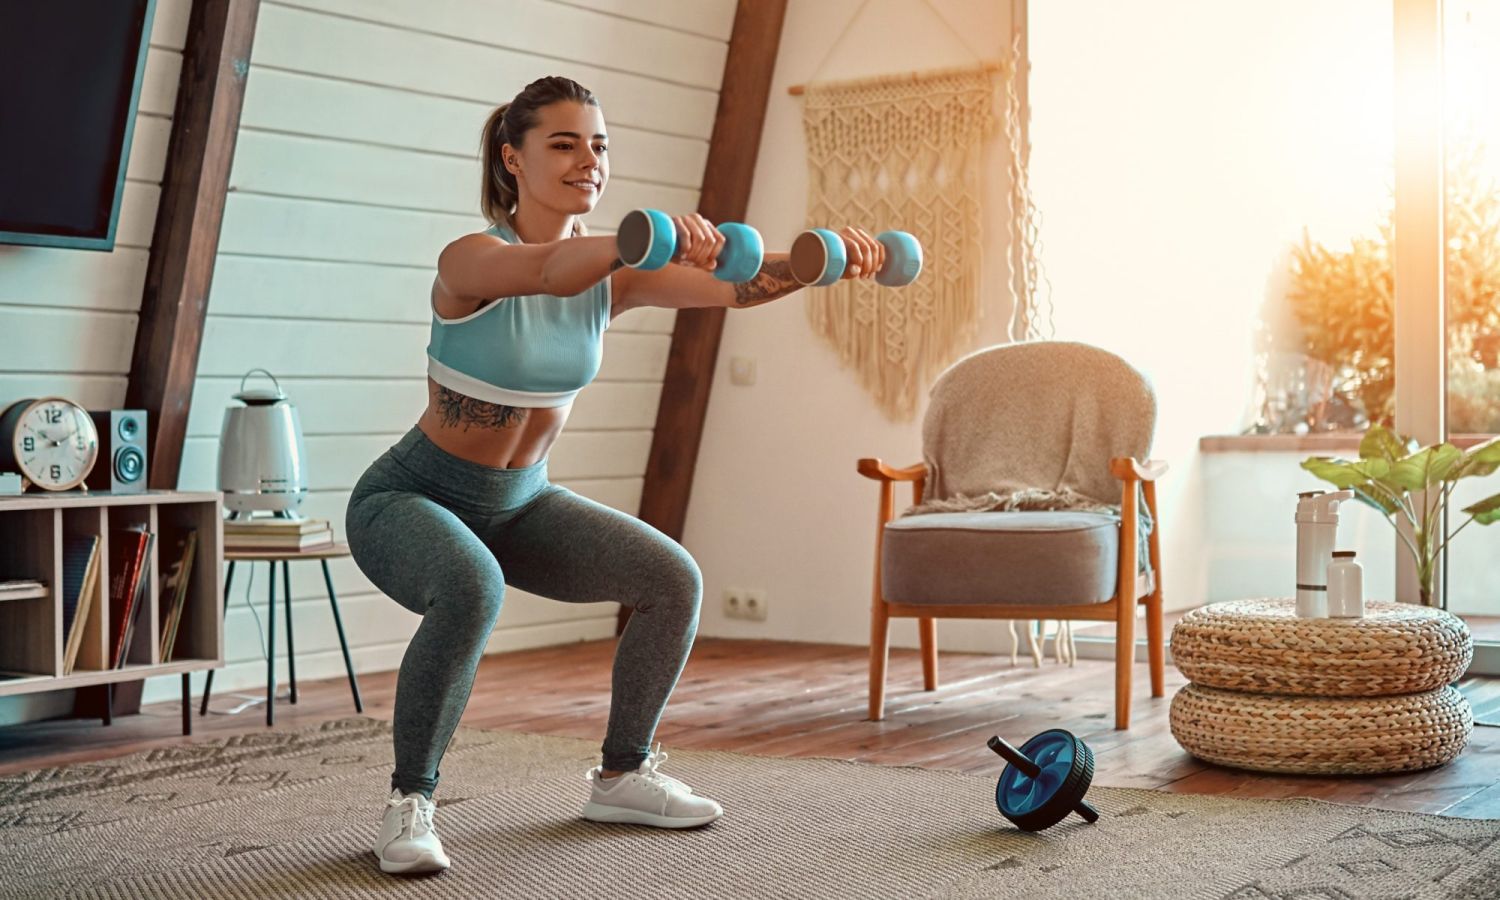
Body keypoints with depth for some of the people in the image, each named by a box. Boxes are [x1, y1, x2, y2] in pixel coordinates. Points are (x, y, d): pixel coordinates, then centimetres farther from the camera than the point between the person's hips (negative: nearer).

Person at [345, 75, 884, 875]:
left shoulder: (612, 274, -6)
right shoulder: (470, 262, -24)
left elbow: (732, 286, -19)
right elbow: (550, 269, -48)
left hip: (519, 503, 7)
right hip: (409, 499, -7)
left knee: (674, 581, -5)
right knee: (471, 589, -38)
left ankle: (620, 777, 13)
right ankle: (407, 804, -19)